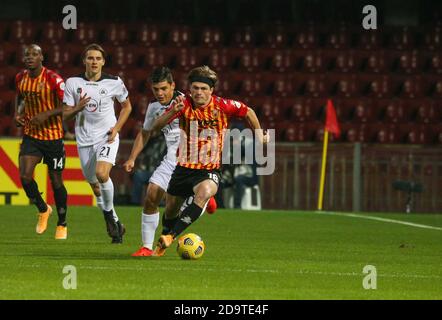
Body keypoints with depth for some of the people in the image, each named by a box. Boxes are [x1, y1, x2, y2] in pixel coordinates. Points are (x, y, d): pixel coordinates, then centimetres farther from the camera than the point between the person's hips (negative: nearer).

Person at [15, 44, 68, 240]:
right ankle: (43, 209, 13)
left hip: (53, 137, -4)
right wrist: (18, 113, 2)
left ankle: (62, 224, 24)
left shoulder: (53, 79, -16)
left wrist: (47, 114, -27)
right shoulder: (20, 78, 1)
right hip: (31, 135, 4)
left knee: (56, 182, 5)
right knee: (25, 176, -14)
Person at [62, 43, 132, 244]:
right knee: (94, 186, 9)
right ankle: (116, 224, 28)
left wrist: (116, 128, -3)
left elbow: (127, 106, 12)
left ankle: (108, 213, -5)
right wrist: (78, 108, -21)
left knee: (102, 174, -28)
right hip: (84, 140, 3)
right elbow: (65, 115, 1)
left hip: (107, 137, -3)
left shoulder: (114, 83, -4)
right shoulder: (73, 83, -2)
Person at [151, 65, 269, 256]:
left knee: (204, 192, -36)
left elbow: (248, 112, 9)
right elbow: (156, 126, -23)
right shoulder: (184, 104, -11)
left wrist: (259, 136, 12)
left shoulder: (222, 106, -11)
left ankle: (171, 236, -37)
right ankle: (162, 247, 47)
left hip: (209, 170, -3)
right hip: (184, 167, 3)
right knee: (171, 209, 15)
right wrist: (172, 112, -41)